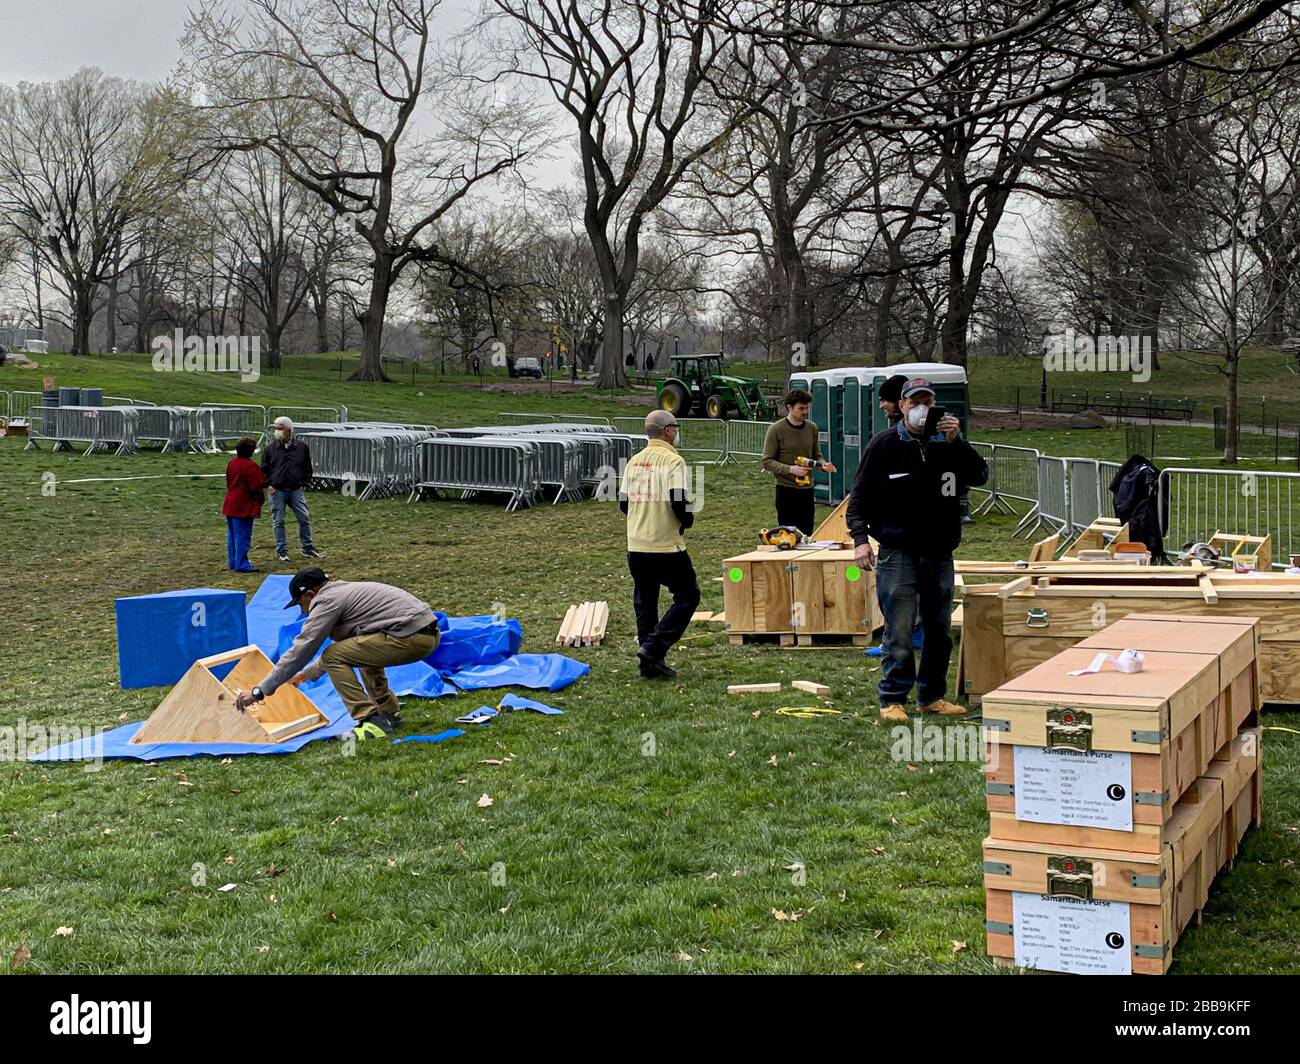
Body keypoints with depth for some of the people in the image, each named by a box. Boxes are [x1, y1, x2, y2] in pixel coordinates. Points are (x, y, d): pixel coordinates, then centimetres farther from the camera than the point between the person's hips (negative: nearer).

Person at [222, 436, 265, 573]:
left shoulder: (232, 463, 8)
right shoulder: (251, 466, -18)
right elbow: (256, 486, -16)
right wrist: (261, 497, 3)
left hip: (230, 504, 9)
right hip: (244, 506, -9)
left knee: (232, 535, 15)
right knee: (243, 536, -4)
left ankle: (232, 562, 21)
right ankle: (241, 565, -3)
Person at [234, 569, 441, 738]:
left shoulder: (327, 601, -3)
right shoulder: (343, 591, 26)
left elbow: (299, 651, -7)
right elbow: (342, 646, 39)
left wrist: (259, 691, -3)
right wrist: (309, 673, 49)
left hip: (411, 637, -10)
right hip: (429, 633, 10)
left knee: (334, 658, -5)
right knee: (364, 651, 33)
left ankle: (373, 723, -9)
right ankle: (388, 712, 28)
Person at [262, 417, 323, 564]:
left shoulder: (302, 447, 2)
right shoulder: (270, 449, 1)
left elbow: (307, 468, 11)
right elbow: (264, 470, 8)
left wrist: (304, 484, 3)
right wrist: (269, 484, -3)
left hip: (296, 490, 0)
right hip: (277, 491, 0)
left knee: (304, 518, 0)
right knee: (278, 521, 3)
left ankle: (308, 548, 11)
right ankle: (282, 550, 12)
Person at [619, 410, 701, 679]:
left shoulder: (634, 461, 10)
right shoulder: (673, 460, -12)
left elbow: (623, 503, 13)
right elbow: (679, 502, -19)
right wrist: (688, 520, 1)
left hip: (636, 546, 7)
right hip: (666, 546, -7)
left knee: (644, 603, 13)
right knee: (688, 596, 7)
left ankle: (650, 664, 15)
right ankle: (654, 646, -4)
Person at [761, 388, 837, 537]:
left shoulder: (812, 428, 6)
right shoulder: (776, 429, -8)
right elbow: (767, 462, -9)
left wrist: (822, 464, -8)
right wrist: (790, 469, -23)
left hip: (807, 490, 5)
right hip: (786, 490, -5)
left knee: (806, 535, 8)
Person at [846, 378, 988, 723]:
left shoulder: (948, 443, 9)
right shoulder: (884, 444, -1)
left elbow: (980, 476, -1)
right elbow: (860, 495, -1)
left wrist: (956, 443, -12)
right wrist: (860, 537, -11)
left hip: (940, 553, 4)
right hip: (897, 552, -4)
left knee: (939, 629, 11)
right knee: (898, 631, -5)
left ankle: (932, 696, 23)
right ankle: (892, 699, 4)